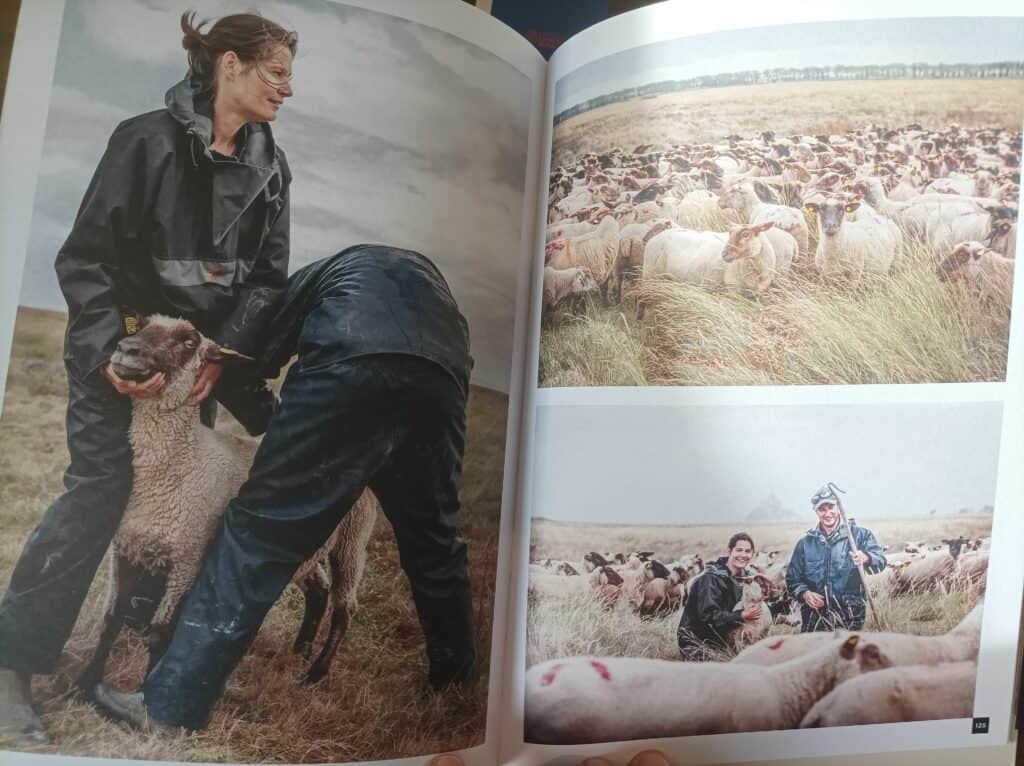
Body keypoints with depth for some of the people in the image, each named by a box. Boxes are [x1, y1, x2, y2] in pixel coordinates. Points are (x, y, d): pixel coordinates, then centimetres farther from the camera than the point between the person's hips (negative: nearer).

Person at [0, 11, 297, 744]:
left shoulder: (269, 167, 1)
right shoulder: (148, 140, -16)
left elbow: (268, 277, -2)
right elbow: (84, 258, -16)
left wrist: (221, 355, -18)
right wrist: (111, 352, -27)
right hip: (119, 335, -6)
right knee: (100, 486, -16)